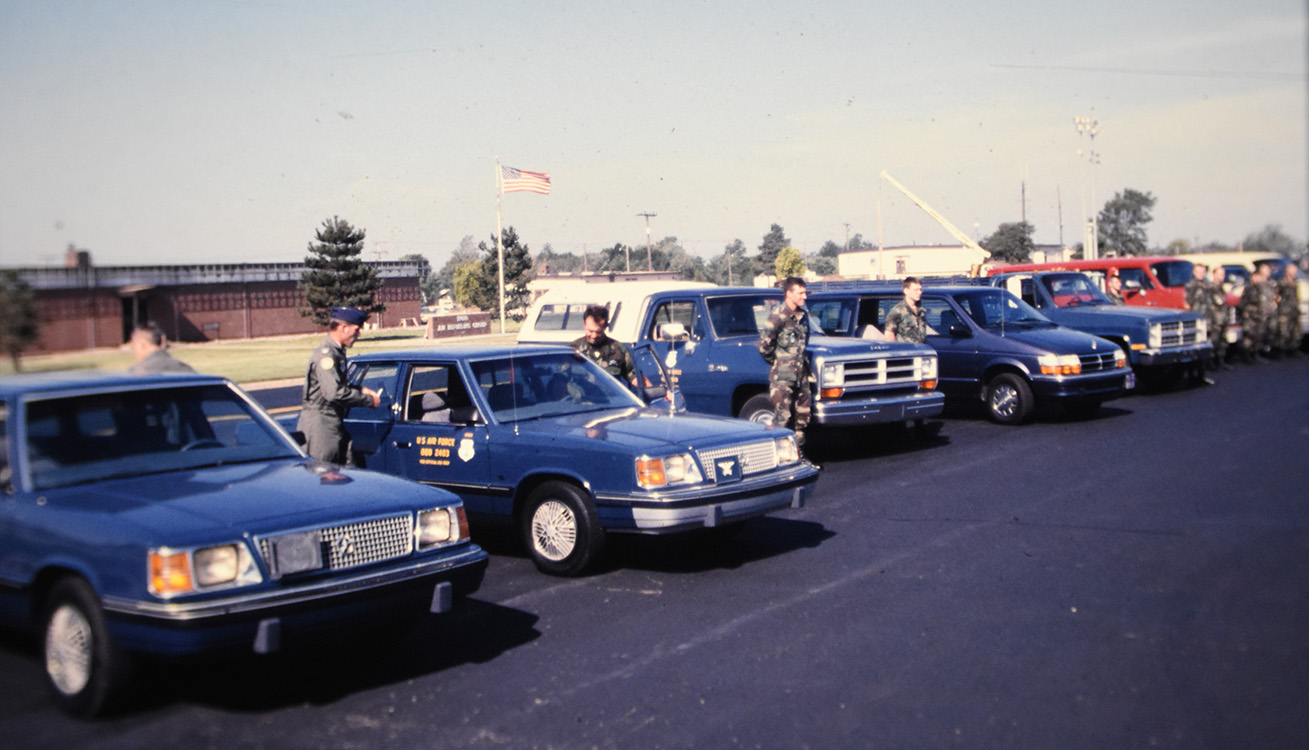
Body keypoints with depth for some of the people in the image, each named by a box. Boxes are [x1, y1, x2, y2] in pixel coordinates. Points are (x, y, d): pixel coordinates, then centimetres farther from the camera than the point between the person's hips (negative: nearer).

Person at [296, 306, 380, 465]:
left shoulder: (337, 352, 14)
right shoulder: (325, 354, -18)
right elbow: (334, 392, -27)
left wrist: (362, 390, 8)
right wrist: (368, 400, -18)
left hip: (333, 423, 10)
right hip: (320, 426, -10)